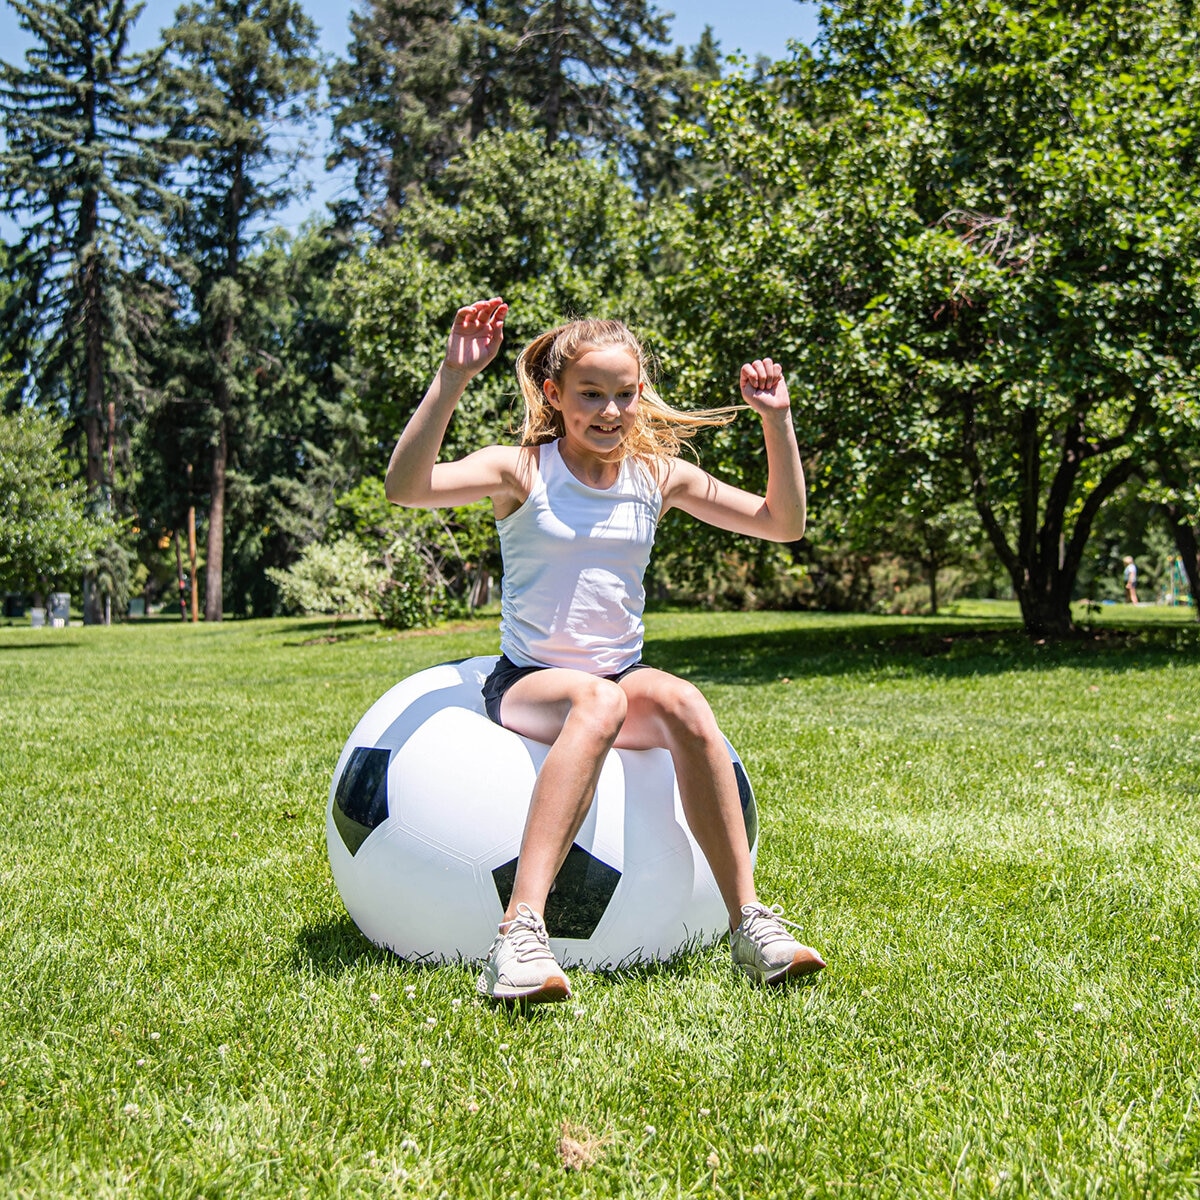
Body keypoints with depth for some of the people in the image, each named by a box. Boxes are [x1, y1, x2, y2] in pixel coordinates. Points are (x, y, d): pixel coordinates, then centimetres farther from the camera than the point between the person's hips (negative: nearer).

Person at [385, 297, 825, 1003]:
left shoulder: (658, 476, 6)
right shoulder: (522, 471, -5)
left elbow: (785, 524, 9)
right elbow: (406, 487, -24)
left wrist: (777, 420, -1)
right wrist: (453, 380, -30)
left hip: (624, 677, 3)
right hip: (527, 682, -3)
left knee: (680, 701, -31)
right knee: (598, 702, -37)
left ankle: (750, 921, -27)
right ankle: (521, 932, -43)